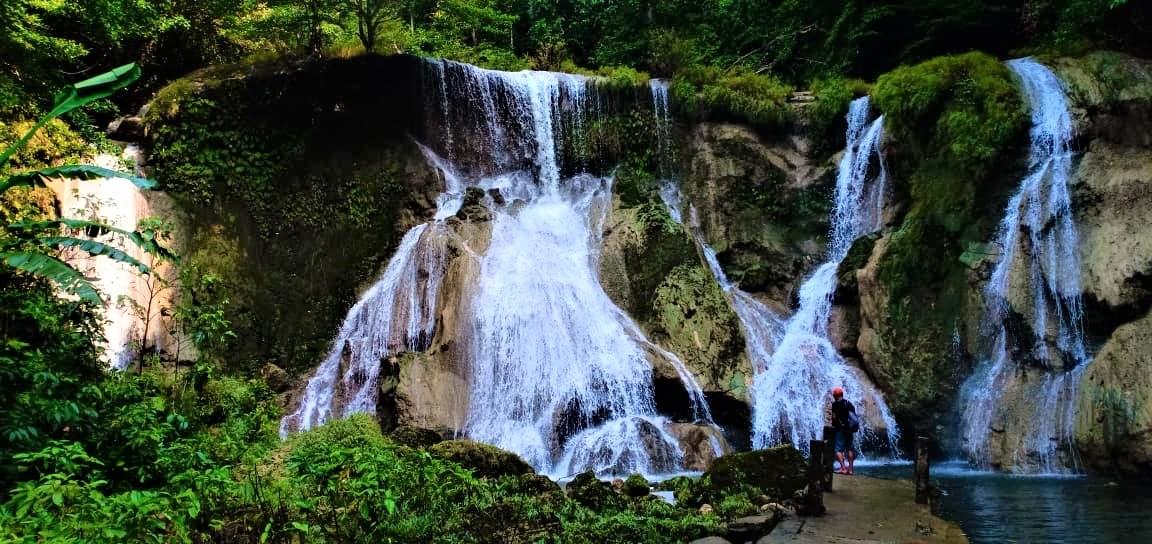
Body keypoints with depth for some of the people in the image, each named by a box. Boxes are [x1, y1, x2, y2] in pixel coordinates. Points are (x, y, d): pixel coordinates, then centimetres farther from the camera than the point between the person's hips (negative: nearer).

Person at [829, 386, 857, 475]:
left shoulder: (835, 404, -6)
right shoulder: (849, 403, 14)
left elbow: (834, 417, -10)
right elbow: (854, 416, 12)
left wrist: (833, 425, 6)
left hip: (841, 429, -7)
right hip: (850, 429, 7)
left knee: (838, 449, -6)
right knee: (849, 448, 14)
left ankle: (843, 468, -18)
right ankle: (850, 468, 15)